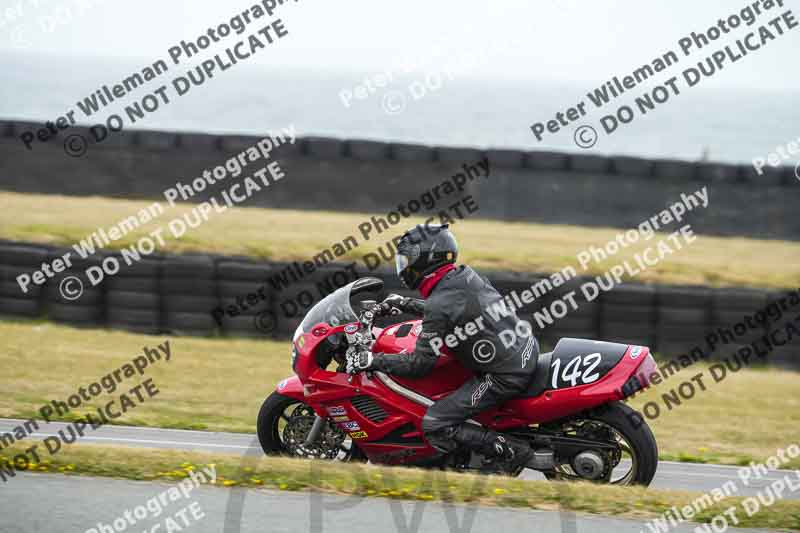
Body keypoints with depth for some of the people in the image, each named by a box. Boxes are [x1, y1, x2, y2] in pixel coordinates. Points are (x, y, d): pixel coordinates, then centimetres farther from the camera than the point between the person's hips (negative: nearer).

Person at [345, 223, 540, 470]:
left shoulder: (439, 304, -19)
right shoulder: (466, 275, 5)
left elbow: (419, 364, -15)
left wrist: (372, 360, -7)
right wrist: (406, 304, 32)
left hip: (506, 377, -9)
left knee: (435, 427, -6)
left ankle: (513, 452, -7)